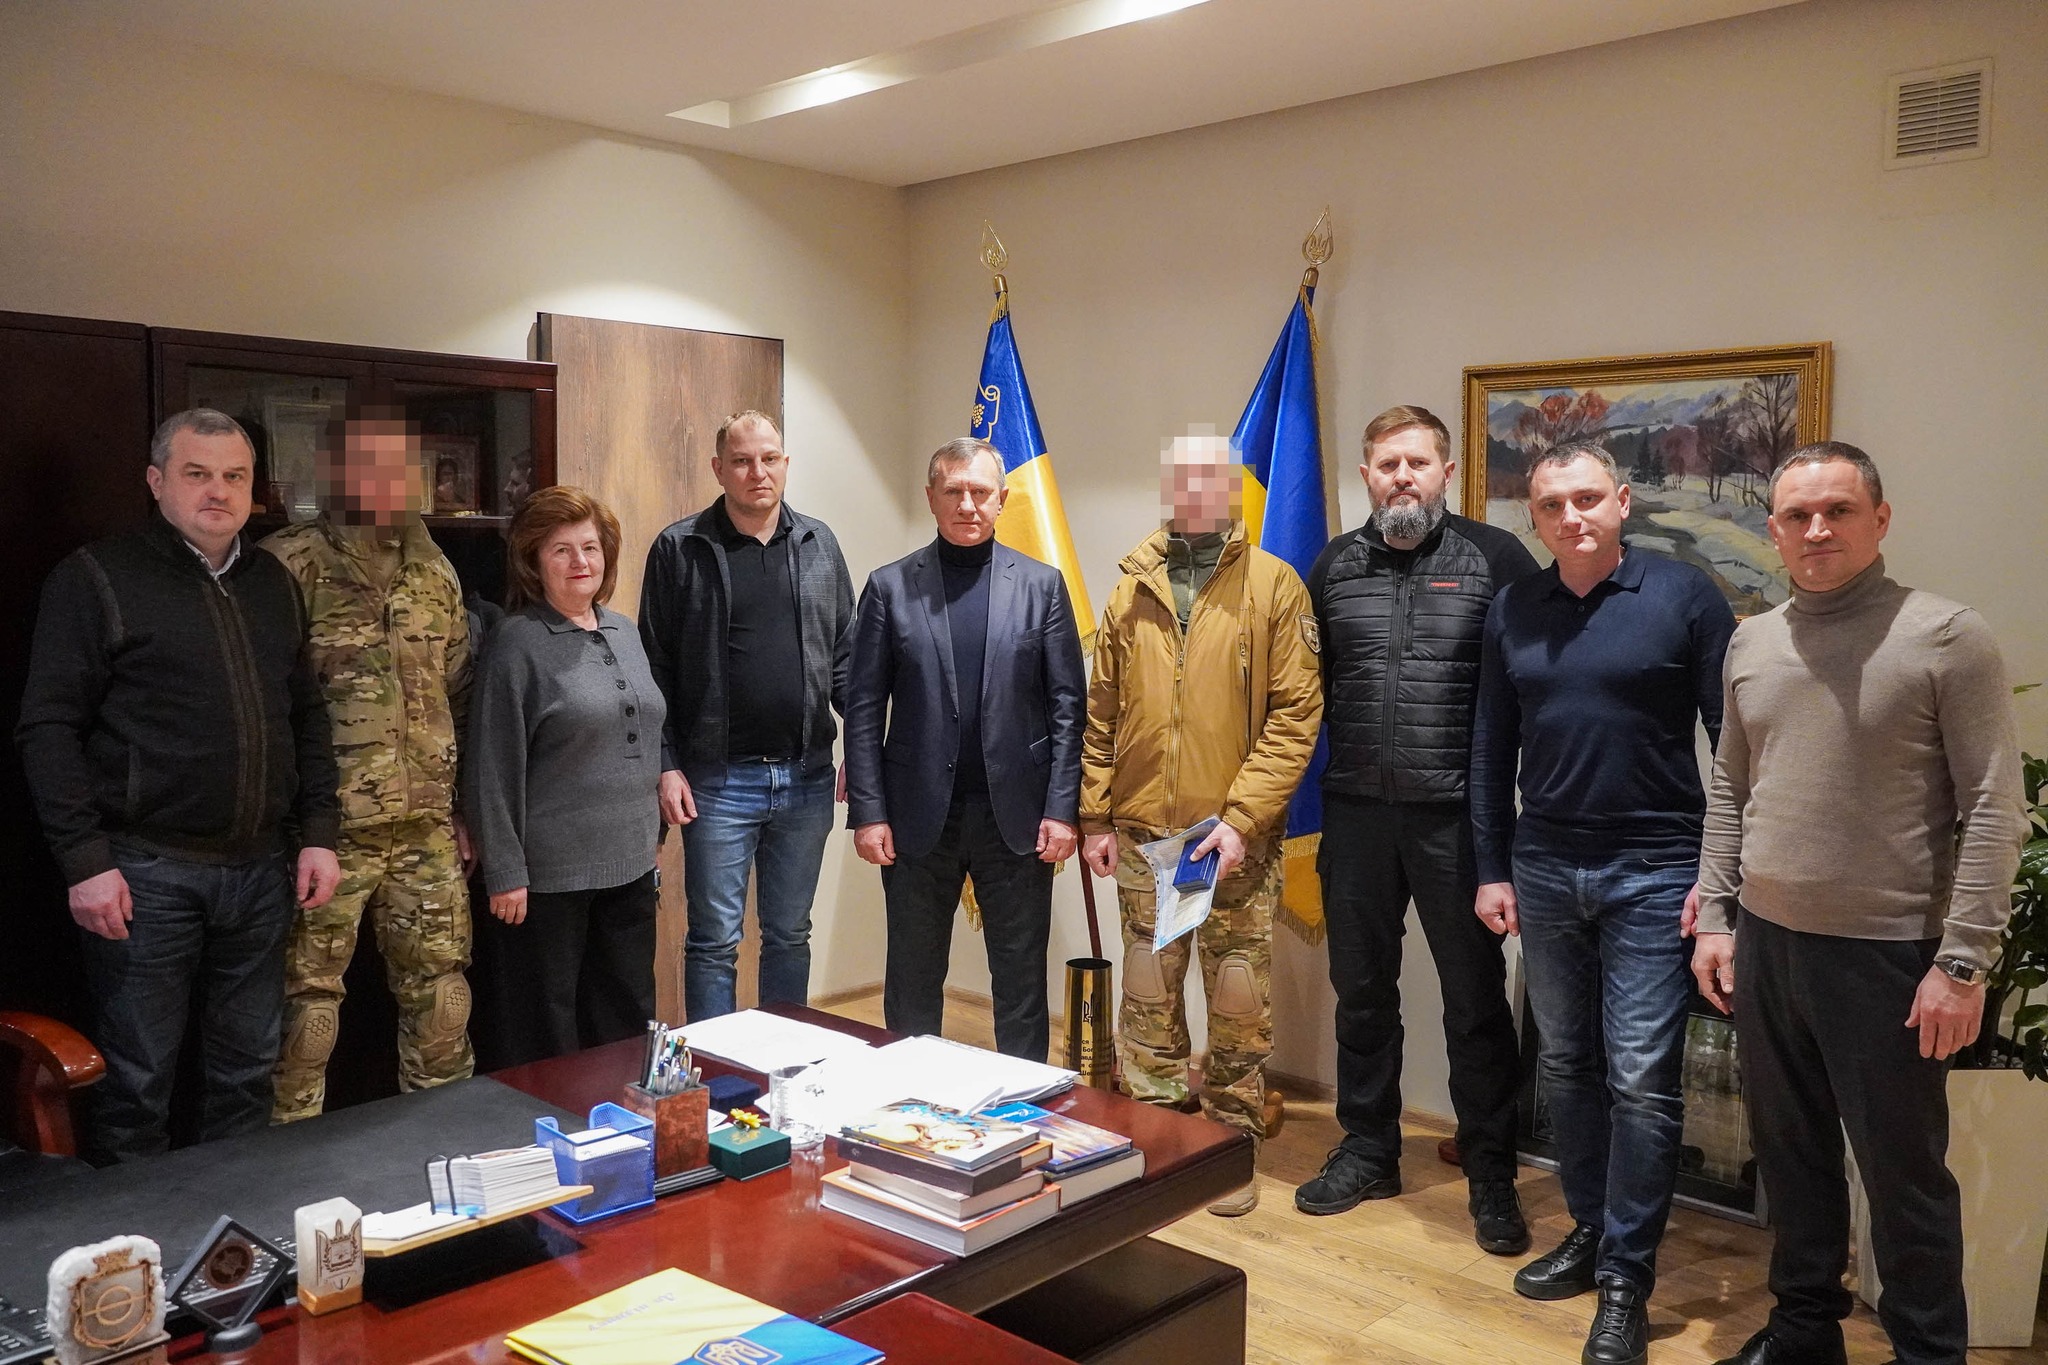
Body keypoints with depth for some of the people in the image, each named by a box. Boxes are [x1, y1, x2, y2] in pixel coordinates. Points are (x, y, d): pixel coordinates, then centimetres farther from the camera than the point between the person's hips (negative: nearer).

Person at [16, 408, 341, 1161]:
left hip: (260, 869, 5)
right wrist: (84, 860, -13)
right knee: (138, 1079, 5)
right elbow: (49, 726, -8)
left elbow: (307, 716, 15)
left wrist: (318, 833, 8)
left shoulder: (273, 583, 12)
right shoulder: (98, 577, -4)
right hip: (148, 872, -5)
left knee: (249, 1071, 14)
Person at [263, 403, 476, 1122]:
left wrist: (464, 805, 16)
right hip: (327, 832, -5)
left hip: (427, 829, 6)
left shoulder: (434, 569, 12)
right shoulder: (288, 566, -8)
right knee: (308, 999, 4)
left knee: (441, 995, 12)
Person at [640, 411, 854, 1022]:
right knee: (714, 941, 6)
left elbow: (844, 654, 9)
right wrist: (666, 766, -7)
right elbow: (656, 667, -3)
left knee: (790, 935, 15)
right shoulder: (680, 548, -2)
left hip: (807, 776, 3)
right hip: (718, 781, -3)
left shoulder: (818, 543, 7)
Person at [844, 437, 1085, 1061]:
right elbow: (863, 708, 1)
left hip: (1016, 815, 0)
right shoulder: (890, 586, 3)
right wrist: (868, 812, -5)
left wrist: (1061, 809, -5)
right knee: (912, 983, 12)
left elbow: (1067, 705, 1)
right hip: (917, 817, 0)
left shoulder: (1042, 584, 3)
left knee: (1022, 981, 10)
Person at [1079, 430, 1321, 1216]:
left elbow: (1296, 714, -7)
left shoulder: (1274, 585, -2)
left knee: (1239, 1007, 5)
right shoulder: (1132, 589, 9)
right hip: (1142, 831, 3)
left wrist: (1241, 818, -14)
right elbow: (1102, 711, 12)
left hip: (1238, 836, -3)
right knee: (1148, 1000, 11)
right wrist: (1094, 815, 6)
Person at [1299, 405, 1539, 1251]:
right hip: (1357, 814, 4)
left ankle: (1491, 1178, 22)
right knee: (1361, 990, 14)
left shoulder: (1495, 559, -4)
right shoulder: (1334, 567, 7)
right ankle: (1368, 1151, 31)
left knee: (1476, 998, 6)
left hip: (1457, 815, -3)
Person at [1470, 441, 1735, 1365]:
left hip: (1651, 873, -4)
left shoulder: (1684, 596, -6)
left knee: (1641, 1078, -1)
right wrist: (1492, 867, 7)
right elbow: (1492, 747, 8)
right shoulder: (1511, 611, 5)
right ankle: (1590, 1229, 30)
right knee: (1566, 1065, 14)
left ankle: (1627, 1276, 12)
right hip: (1544, 871, 4)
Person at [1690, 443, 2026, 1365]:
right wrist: (1715, 916, 9)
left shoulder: (1946, 637, -8)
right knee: (1789, 1153, 17)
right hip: (1765, 943, 5)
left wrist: (1962, 962, -14)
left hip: (1886, 953, -5)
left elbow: (1994, 811, -10)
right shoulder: (1751, 643, 8)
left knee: (1904, 1174, 7)